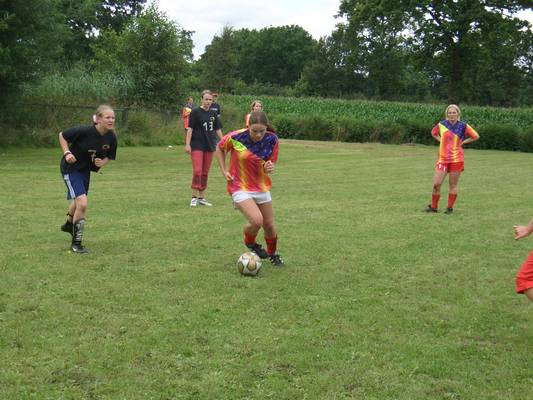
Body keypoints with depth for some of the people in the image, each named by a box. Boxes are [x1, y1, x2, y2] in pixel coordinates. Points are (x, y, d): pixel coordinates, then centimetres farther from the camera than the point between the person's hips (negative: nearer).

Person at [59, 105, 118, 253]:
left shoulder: (111, 137, -13)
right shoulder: (85, 131, -28)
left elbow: (109, 156, 3)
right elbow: (62, 135, -13)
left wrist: (102, 162, -18)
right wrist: (67, 153, -24)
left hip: (86, 170, 7)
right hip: (71, 168, -7)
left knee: (78, 201, 28)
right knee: (82, 203, -19)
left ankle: (69, 224, 60)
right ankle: (76, 243, -4)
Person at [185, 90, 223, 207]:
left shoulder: (213, 113, 10)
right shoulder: (195, 112, -5)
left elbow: (218, 129, 17)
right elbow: (190, 128, -8)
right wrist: (187, 144, -14)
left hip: (209, 146, 5)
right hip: (197, 145, -5)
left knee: (205, 173, 9)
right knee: (197, 171, -12)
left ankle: (201, 197, 18)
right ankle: (194, 197, -4)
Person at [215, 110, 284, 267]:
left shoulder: (272, 140, -11)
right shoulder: (236, 137, -19)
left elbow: (272, 163, 2)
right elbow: (219, 148, 1)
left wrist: (270, 167, -22)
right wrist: (224, 171, -4)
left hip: (262, 187, 4)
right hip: (240, 187, -4)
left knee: (269, 225, 10)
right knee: (256, 220, -22)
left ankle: (273, 254, 39)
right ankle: (250, 242, 13)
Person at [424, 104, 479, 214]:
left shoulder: (463, 126, -3)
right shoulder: (442, 124, 2)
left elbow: (476, 136, 6)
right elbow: (433, 132, 23)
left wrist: (463, 142, -1)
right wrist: (441, 140, 8)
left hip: (456, 159, -2)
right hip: (443, 158, 2)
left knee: (453, 184, 4)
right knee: (436, 184, -3)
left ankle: (450, 207, 15)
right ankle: (433, 207, 11)